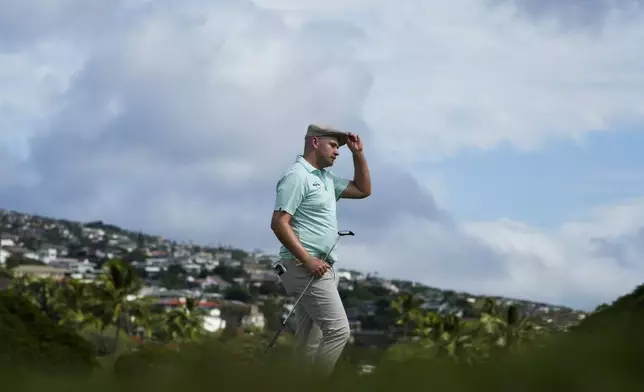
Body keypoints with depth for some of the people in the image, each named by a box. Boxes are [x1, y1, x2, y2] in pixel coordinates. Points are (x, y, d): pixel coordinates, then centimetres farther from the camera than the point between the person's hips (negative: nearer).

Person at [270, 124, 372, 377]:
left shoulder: (325, 176, 17)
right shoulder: (297, 176, -12)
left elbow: (363, 190, 25)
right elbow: (279, 223, -19)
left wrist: (358, 154, 13)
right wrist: (308, 260, -23)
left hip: (320, 268, 10)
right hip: (306, 268, -10)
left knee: (310, 339, 9)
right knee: (338, 331, -15)